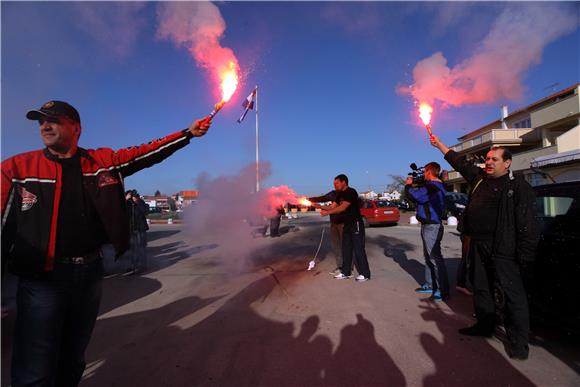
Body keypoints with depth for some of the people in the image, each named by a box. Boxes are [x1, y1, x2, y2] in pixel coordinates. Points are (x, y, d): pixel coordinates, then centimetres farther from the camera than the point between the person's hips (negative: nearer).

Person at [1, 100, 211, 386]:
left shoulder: (103, 161, 3)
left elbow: (147, 153, 2)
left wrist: (188, 133, -2)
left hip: (90, 273, 3)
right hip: (41, 278, -2)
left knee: (73, 360, 21)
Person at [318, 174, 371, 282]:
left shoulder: (351, 192, -15)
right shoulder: (340, 194, 12)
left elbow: (343, 207, -25)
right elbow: (332, 207, 9)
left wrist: (327, 212, -25)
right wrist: (319, 206, -3)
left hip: (356, 224, -9)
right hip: (347, 224, 9)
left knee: (358, 249, -5)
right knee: (346, 249, 10)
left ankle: (365, 274, 4)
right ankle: (346, 272, 18)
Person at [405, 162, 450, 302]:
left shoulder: (432, 187, -21)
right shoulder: (436, 185, 13)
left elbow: (412, 195, -25)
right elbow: (420, 193, 23)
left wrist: (408, 185, -6)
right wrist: (413, 185, 10)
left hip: (432, 226, -11)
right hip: (429, 225, 11)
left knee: (435, 258, -7)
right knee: (428, 256, 19)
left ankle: (442, 291, -1)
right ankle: (430, 285, 30)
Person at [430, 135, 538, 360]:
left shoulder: (519, 187, -8)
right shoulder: (479, 178, 12)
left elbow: (526, 225, -14)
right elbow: (459, 162, 23)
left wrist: (525, 256, -18)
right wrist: (439, 145, 25)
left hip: (502, 249, -7)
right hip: (477, 244, 7)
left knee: (512, 293, -1)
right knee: (480, 287, 17)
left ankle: (518, 340, 12)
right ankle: (485, 325, 33)